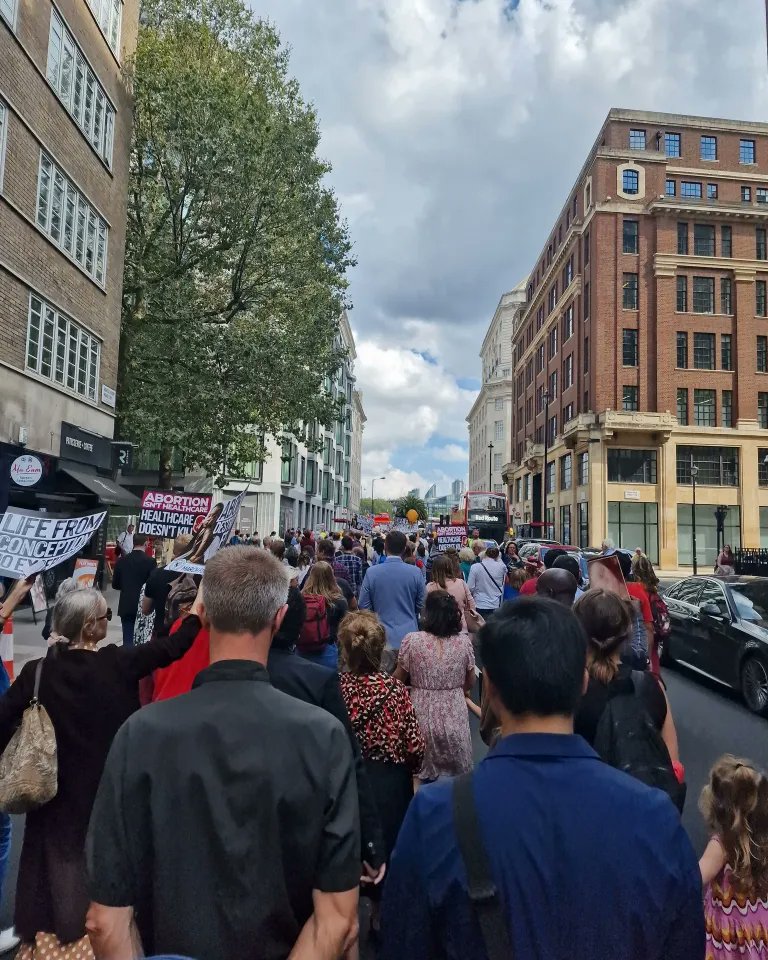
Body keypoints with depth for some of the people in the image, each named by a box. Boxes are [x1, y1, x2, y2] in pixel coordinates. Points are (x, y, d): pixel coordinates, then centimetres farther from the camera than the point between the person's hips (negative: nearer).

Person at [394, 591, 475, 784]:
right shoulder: (464, 641, -7)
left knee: (426, 773, 17)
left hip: (423, 717, -1)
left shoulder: (412, 640, -14)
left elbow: (398, 679, -1)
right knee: (457, 775, 20)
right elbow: (470, 683, 7)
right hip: (455, 717, 2)